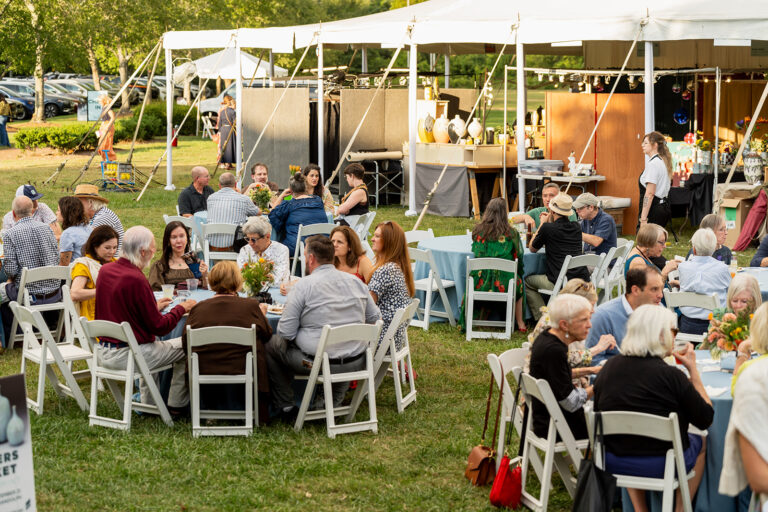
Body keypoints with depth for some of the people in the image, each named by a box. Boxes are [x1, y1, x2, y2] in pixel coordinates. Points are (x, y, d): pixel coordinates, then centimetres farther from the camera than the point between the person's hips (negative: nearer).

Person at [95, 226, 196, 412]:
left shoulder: (105, 270, 2)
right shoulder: (136, 280, -23)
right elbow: (160, 327, -17)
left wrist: (154, 306, 20)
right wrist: (181, 308, 0)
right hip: (128, 355, -9)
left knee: (153, 346, 36)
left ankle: (148, 404, 38)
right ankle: (176, 404, 18)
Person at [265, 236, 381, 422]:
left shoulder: (303, 285, -11)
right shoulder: (356, 282, 5)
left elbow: (285, 332, -10)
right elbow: (374, 318, 14)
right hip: (357, 362, 5)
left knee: (271, 345, 19)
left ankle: (286, 408, 23)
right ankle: (334, 402, 33)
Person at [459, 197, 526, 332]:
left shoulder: (477, 230, 2)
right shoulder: (511, 233, -3)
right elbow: (518, 257, 8)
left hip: (480, 283, 1)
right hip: (503, 284, -1)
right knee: (518, 282, 30)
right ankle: (520, 323, 34)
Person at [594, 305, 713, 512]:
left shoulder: (608, 368, -6)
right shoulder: (671, 375, -19)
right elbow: (706, 419, -8)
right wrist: (693, 370, -3)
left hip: (613, 464, 4)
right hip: (662, 467, -3)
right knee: (701, 441, 27)